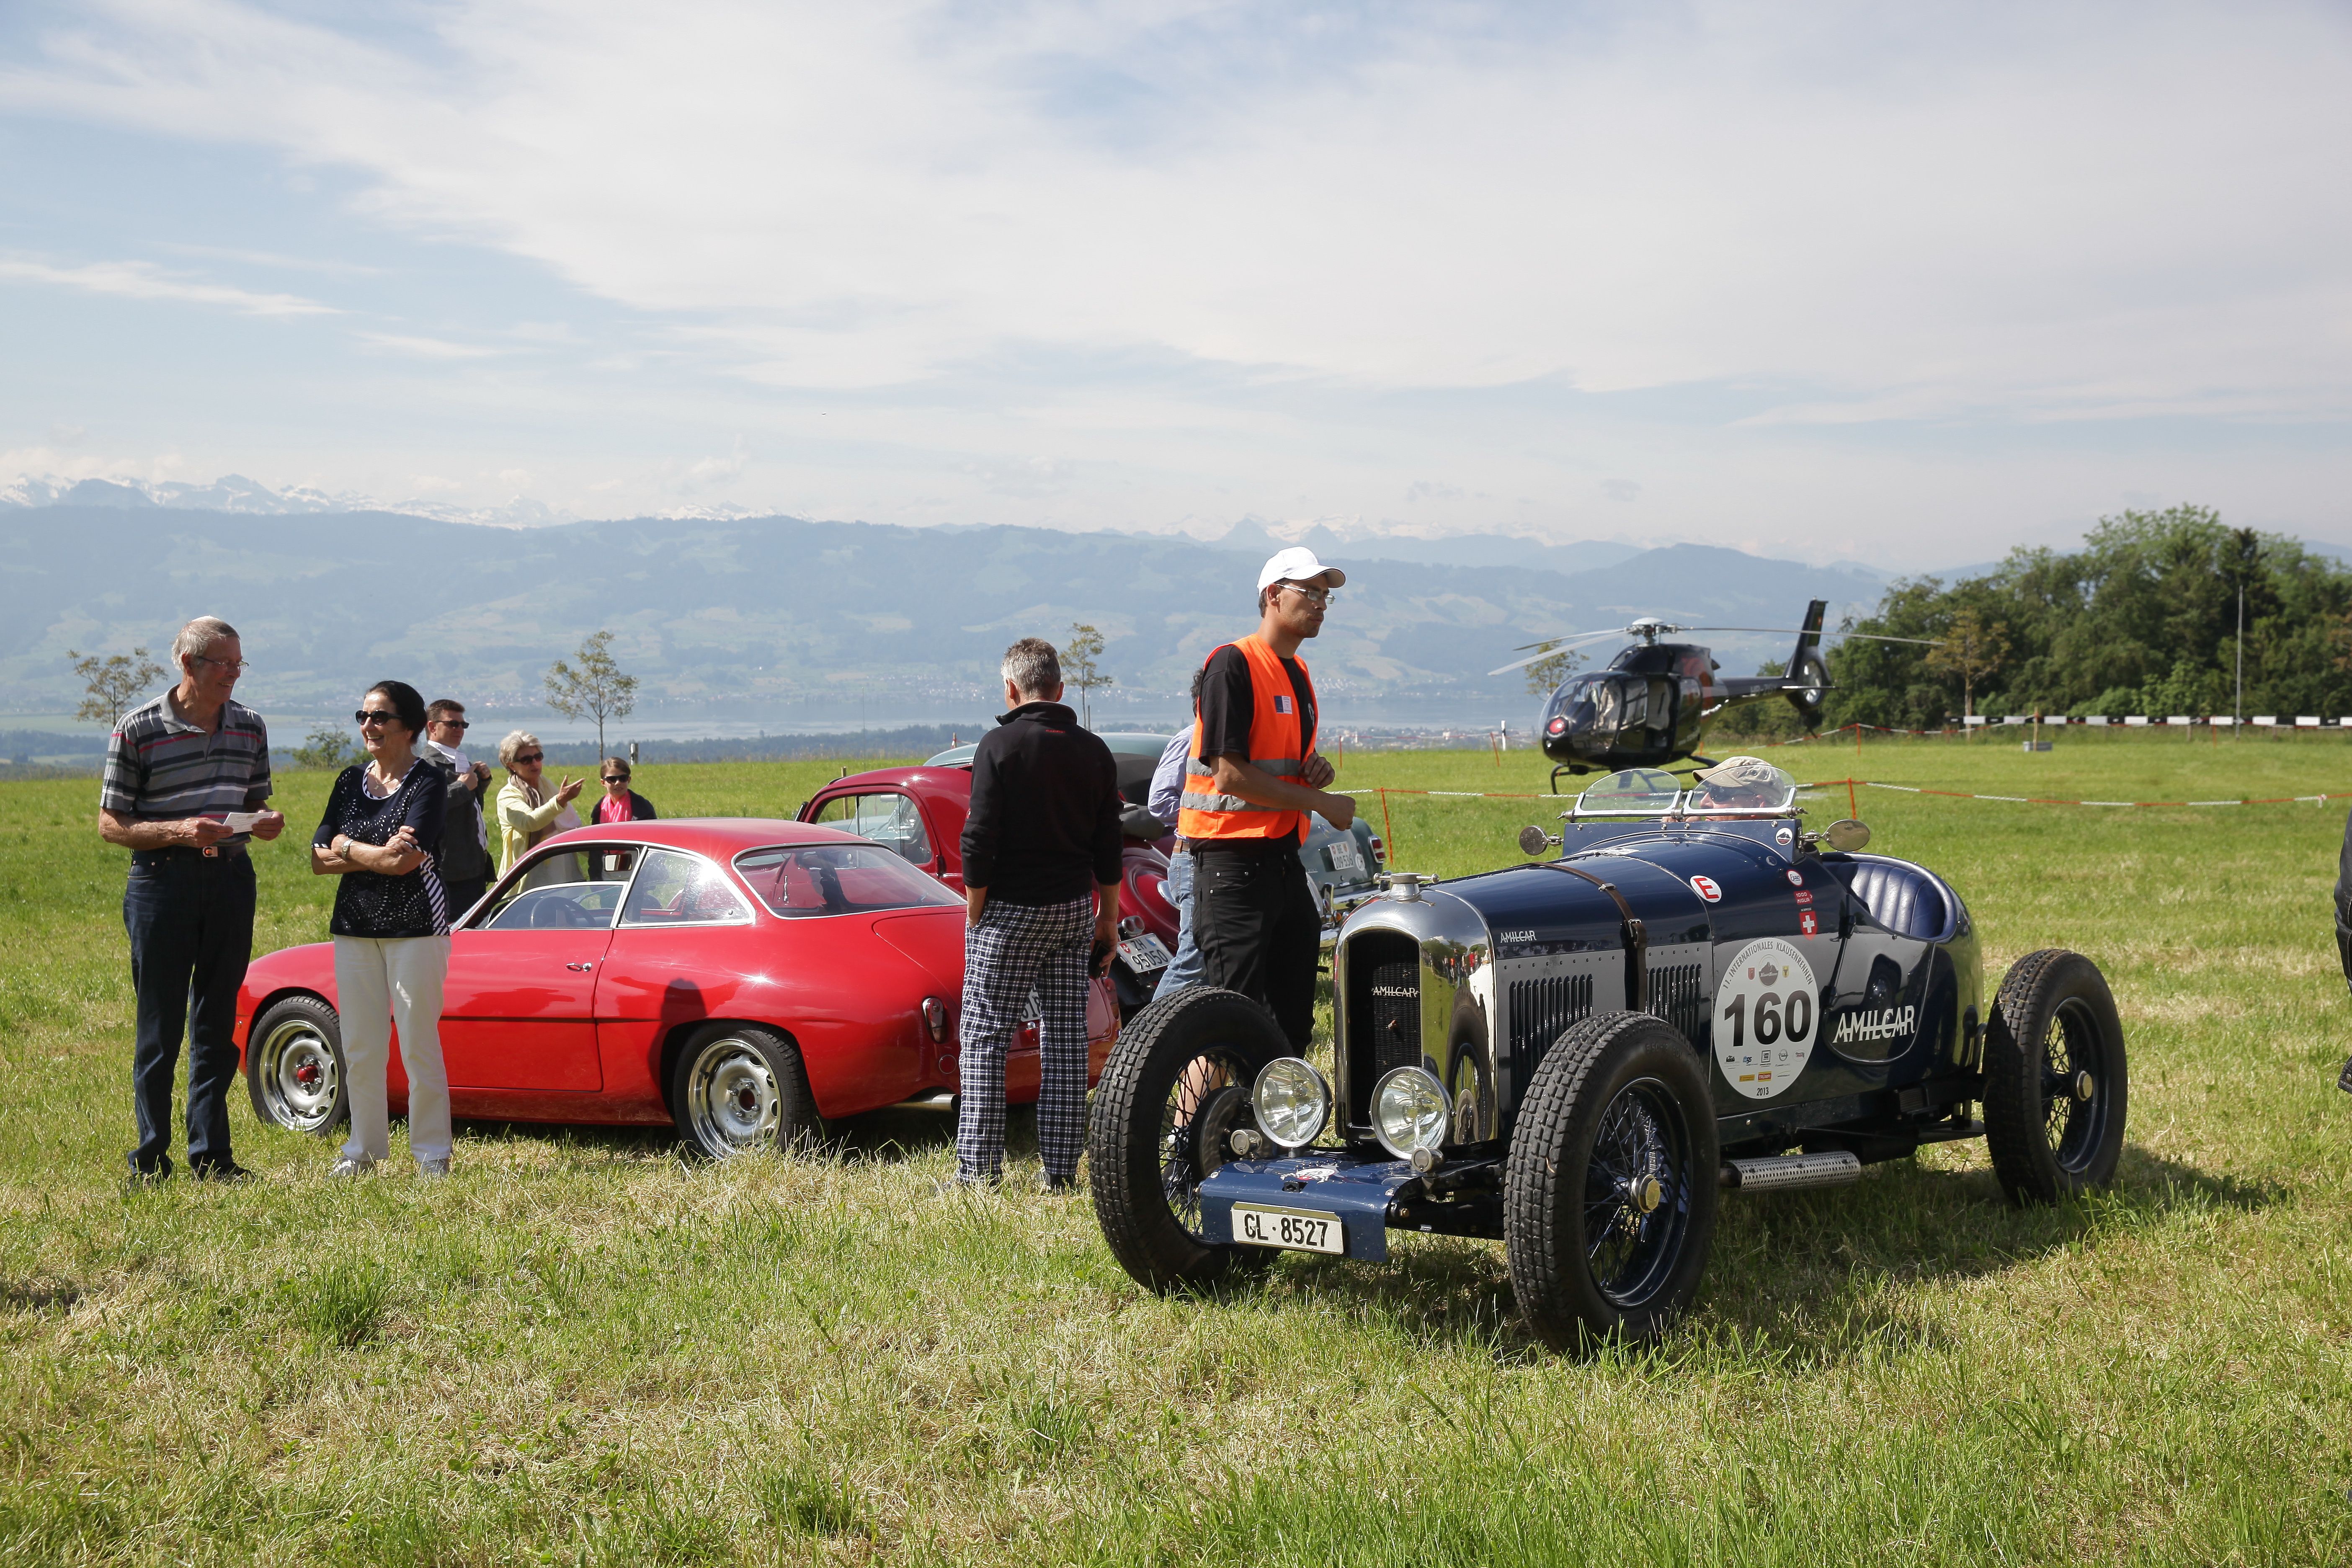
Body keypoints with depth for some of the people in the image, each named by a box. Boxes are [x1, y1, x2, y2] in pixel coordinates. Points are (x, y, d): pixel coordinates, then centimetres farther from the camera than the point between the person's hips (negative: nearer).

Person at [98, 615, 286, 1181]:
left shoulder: (250, 726, 8)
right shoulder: (138, 730, -5)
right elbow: (111, 825, -4)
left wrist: (265, 823, -3)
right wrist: (179, 831, -19)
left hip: (231, 877, 4)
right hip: (162, 881, -4)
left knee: (218, 1024, 8)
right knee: (160, 1027, 0)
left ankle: (211, 1155, 14)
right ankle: (150, 1159, 9)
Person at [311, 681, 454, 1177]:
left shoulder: (428, 782, -5)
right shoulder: (350, 781, 12)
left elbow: (405, 860, -17)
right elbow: (319, 860, 5)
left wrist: (348, 848, -3)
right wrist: (378, 854, -9)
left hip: (414, 926, -5)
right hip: (355, 926, 6)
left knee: (419, 1044, -3)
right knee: (359, 1048, 7)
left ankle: (432, 1153, 4)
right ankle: (365, 1148, 18)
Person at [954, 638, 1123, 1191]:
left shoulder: (1000, 745, -9)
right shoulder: (1093, 751, 7)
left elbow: (980, 841, -12)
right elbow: (1108, 846, 10)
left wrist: (975, 915, -3)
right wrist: (1108, 921, 17)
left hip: (1011, 911, -5)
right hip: (1075, 910, 5)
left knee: (985, 1039, 0)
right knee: (1067, 1039, 6)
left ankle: (978, 1168, -3)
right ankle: (1062, 1170, 7)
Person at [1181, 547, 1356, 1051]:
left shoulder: (1298, 672, 17)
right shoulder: (1233, 664, -11)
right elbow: (1230, 772, -18)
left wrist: (1316, 768, 6)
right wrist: (1321, 802, -14)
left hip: (1284, 854, 9)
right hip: (1232, 860, -9)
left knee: (1294, 1015, 12)